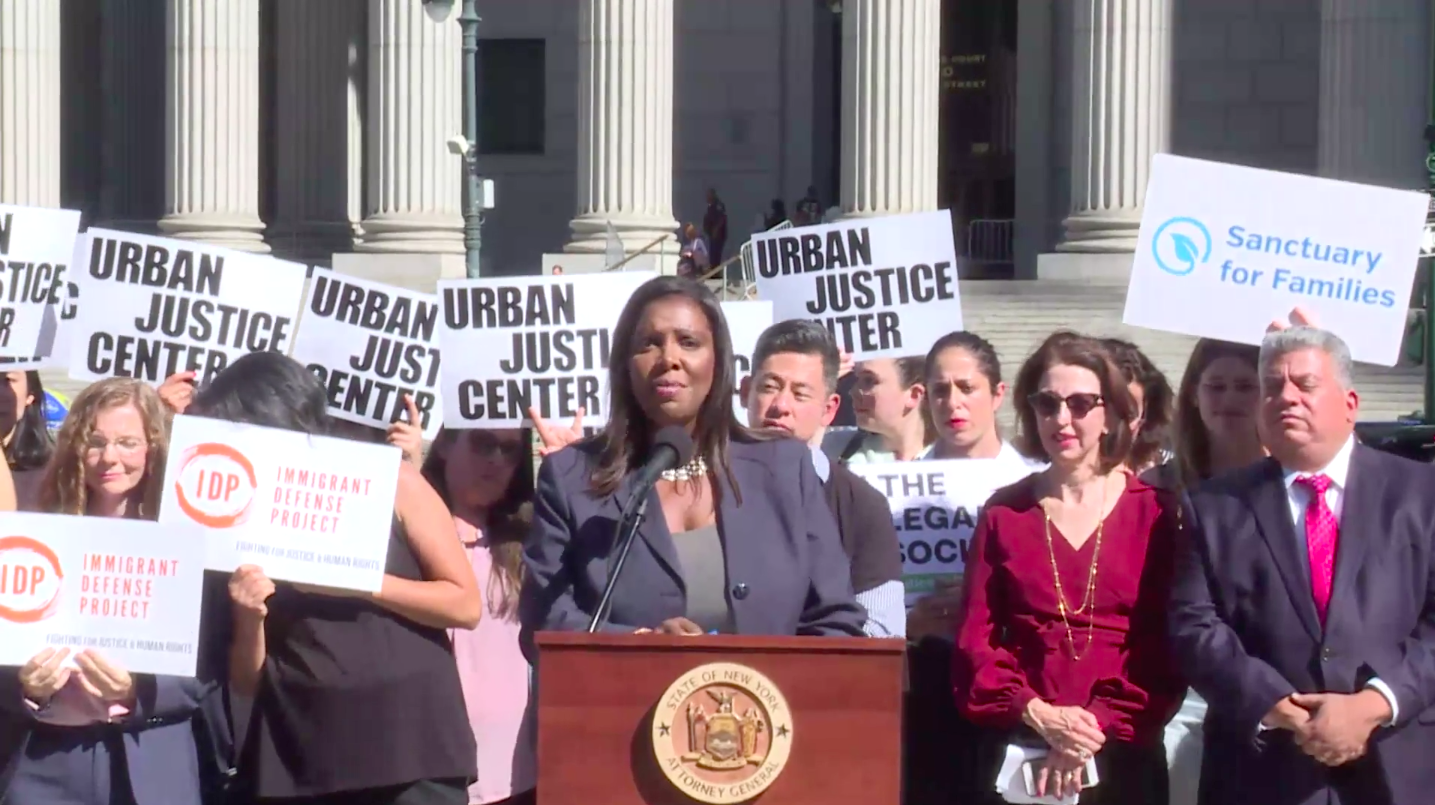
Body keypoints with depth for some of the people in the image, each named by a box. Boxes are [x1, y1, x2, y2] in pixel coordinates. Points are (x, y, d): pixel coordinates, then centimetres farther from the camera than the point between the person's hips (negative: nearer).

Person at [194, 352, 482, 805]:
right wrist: (249, 617, -8)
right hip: (297, 762, 2)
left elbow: (466, 605, -1)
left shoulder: (389, 483, 5)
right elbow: (246, 683, 12)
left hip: (409, 749, -2)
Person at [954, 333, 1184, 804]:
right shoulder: (1002, 513, 7)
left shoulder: (1156, 513, 3)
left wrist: (1100, 725, -14)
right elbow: (975, 642, 3)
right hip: (1018, 754, 1)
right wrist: (1036, 714, -12)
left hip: (1121, 757, -1)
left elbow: (1168, 647, -2)